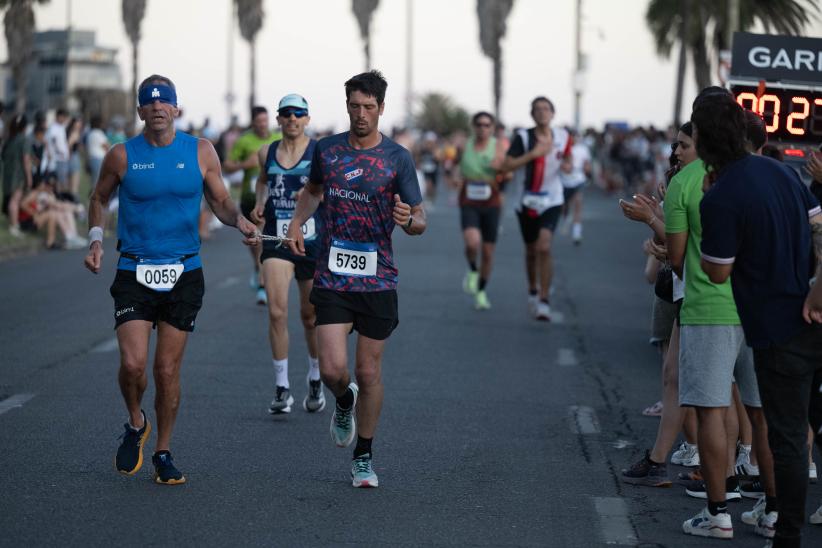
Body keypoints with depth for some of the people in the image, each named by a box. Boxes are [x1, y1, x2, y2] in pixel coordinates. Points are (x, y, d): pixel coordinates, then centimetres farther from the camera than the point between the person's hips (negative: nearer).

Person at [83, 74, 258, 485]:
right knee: (133, 363, -14)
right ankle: (135, 425, 17)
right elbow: (98, 198, 14)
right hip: (134, 274, -1)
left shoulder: (200, 152, 1)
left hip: (184, 274, 1)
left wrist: (239, 221, -11)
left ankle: (163, 454, 19)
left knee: (167, 370, 2)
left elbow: (220, 201, 10)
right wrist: (96, 240, 0)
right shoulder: (122, 155, -1)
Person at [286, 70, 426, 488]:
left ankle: (363, 458, 21)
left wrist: (409, 219, -24)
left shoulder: (398, 158, -3)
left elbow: (420, 221, -1)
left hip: (377, 280, -1)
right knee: (333, 369, -11)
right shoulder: (326, 150, 4)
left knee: (368, 374, 4)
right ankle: (344, 402, 26)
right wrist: (296, 223, 7)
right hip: (332, 278, 1)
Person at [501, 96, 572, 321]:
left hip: (552, 201, 0)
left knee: (544, 246, -19)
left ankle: (544, 301, -15)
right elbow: (506, 166, -15)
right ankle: (533, 290, 40)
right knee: (531, 250, 14)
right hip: (528, 200, 1)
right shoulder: (523, 137, -7)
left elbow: (567, 156, 22)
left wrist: (567, 164, -2)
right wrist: (533, 153, -22)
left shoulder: (562, 136, 2)